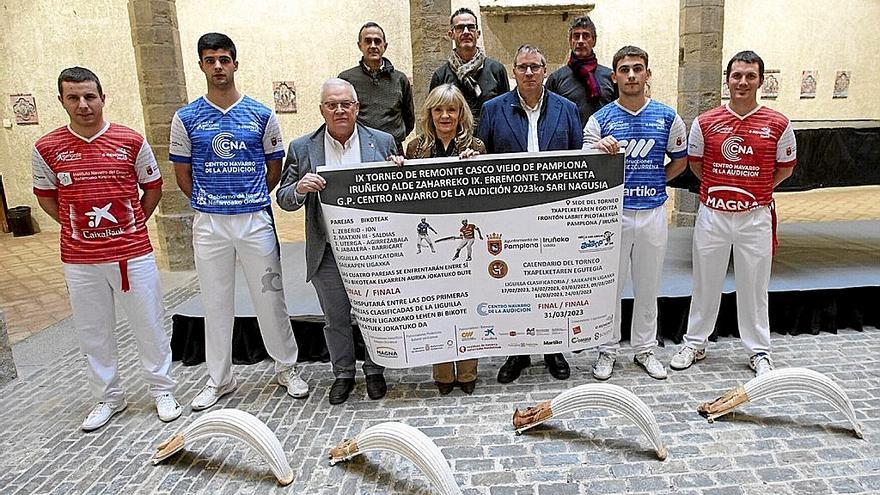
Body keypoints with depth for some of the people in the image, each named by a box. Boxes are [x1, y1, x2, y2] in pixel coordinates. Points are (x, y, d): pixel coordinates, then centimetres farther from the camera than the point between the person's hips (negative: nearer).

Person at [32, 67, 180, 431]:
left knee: (149, 325, 8)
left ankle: (162, 391, 25)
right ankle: (108, 397, 30)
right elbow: (45, 197, 13)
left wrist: (130, 227, 6)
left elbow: (153, 188, 6)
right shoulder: (47, 148, 0)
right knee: (93, 333, 12)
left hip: (133, 254, -1)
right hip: (79, 260, 2)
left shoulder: (131, 141, -4)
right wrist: (78, 226, 7)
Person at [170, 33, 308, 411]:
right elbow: (182, 173, 10)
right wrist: (210, 203, 10)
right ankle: (219, 379, 26)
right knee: (216, 304, 11)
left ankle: (286, 368, 23)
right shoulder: (187, 118, 3)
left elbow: (275, 167, 9)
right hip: (208, 224, 1)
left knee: (270, 298, 5)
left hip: (256, 220, -1)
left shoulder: (261, 114, 2)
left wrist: (250, 200, 8)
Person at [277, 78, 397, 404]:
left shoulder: (383, 142, 1)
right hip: (327, 252, 1)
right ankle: (343, 373, 34)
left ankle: (374, 370, 33)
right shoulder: (302, 148, 1)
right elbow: (284, 199, 2)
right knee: (335, 318, 14)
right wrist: (300, 188, -19)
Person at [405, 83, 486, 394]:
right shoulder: (416, 147, 7)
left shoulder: (475, 147, 3)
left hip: (465, 236, -1)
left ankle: (467, 373, 23)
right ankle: (443, 374, 23)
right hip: (429, 236, 1)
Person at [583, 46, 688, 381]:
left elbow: (680, 160, 16)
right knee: (610, 285, 7)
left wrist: (655, 182, 5)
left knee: (648, 286, 12)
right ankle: (608, 350, 21)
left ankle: (645, 348, 27)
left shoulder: (667, 117, 4)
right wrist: (601, 151, -22)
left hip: (653, 212, 2)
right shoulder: (599, 120, -1)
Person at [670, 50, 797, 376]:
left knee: (754, 287, 10)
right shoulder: (705, 122, -1)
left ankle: (759, 352, 26)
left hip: (755, 217, 0)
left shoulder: (778, 124, -2)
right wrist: (719, 188, 8)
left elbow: (785, 168, 10)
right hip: (712, 215, 1)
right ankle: (694, 343, 27)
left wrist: (755, 191, 6)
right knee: (705, 283, 12)